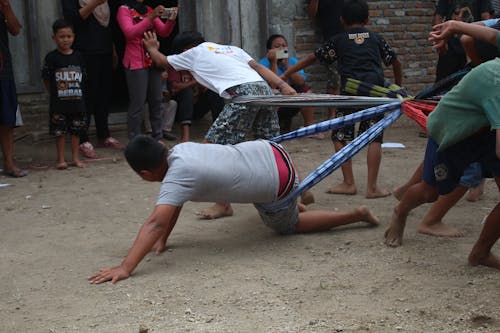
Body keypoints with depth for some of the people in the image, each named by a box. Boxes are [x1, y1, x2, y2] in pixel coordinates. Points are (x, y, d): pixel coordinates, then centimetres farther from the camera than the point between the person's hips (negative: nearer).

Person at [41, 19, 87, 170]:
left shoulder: (78, 56, 4)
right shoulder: (52, 57, -6)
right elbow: (46, 78, -2)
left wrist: (79, 93, 6)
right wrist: (55, 93, 0)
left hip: (77, 100, 3)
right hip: (58, 103, -3)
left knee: (76, 130, 9)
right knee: (60, 131, 2)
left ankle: (76, 157, 19)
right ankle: (61, 159, 12)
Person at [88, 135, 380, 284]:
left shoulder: (176, 178, -27)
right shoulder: (180, 150, -3)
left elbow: (155, 223, -37)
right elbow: (174, 205, 5)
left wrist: (125, 268, -42)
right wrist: (163, 240, -1)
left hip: (279, 183, -7)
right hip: (266, 152, 8)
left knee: (287, 226, 20)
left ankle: (356, 215, 24)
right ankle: (295, 202, 56)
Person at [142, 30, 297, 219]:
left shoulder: (193, 53, 19)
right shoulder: (231, 48, 33)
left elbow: (162, 61, 35)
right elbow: (258, 67, 18)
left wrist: (152, 48, 56)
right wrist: (283, 85, 7)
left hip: (242, 94, -7)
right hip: (264, 89, 7)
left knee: (212, 144, 0)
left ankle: (223, 205, 0)